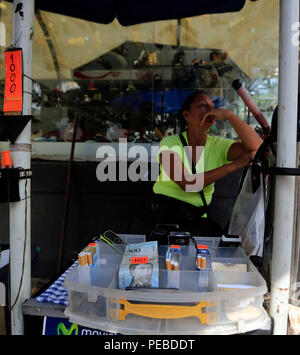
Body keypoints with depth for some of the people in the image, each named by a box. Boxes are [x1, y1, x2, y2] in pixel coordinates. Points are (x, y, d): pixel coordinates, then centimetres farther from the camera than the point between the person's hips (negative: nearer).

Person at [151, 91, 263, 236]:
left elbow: (257, 147, -15)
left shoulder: (219, 145, 2)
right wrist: (232, 166, -19)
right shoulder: (169, 143, -5)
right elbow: (186, 184, -20)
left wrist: (227, 114, -16)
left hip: (196, 217, 3)